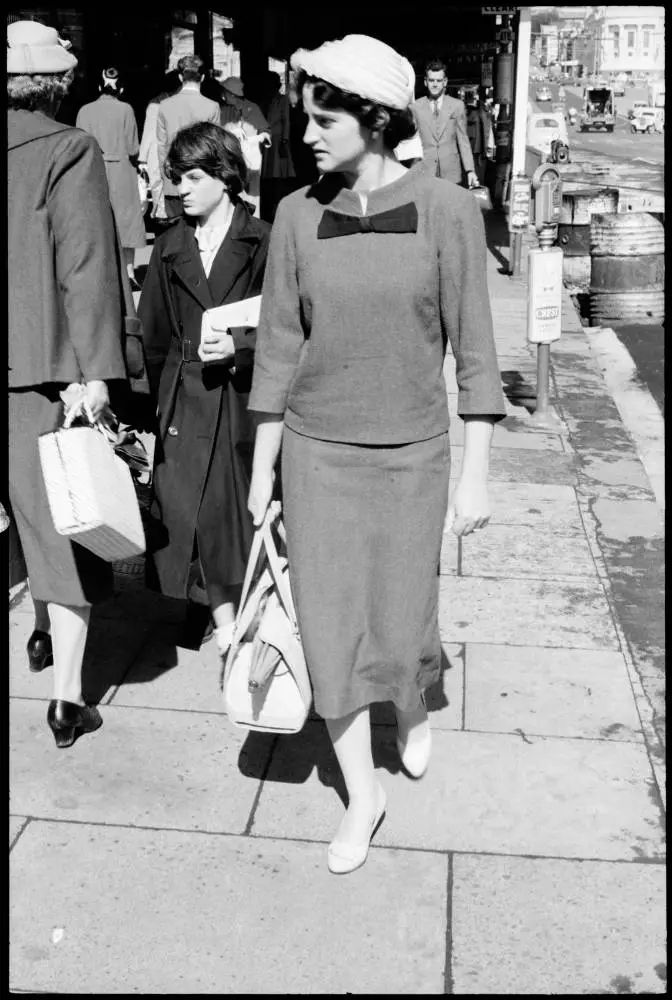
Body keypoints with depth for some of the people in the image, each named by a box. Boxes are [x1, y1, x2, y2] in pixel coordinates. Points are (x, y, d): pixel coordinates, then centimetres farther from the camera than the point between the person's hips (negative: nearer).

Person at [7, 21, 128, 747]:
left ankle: (45, 631, 39)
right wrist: (96, 369, -16)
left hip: (21, 363, 6)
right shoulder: (69, 152, -10)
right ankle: (67, 694, 2)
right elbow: (85, 265, -16)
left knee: (36, 507, 21)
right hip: (47, 362, -6)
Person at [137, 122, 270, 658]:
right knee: (182, 508, 1)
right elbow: (153, 336, 11)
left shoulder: (262, 242, -2)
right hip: (184, 398, 3)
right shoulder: (169, 248, 10)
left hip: (243, 396, -3)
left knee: (242, 507, 3)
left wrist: (238, 344, -17)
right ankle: (225, 619, 16)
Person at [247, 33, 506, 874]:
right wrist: (261, 473, 5)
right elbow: (278, 350, 3)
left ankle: (411, 710, 46)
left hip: (410, 457, -1)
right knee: (330, 631, 4)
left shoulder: (447, 211, -9)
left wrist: (475, 478, -6)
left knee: (401, 628, 8)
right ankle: (361, 795, 24)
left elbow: (473, 351, -6)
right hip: (316, 456, 2)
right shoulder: (298, 216, -3)